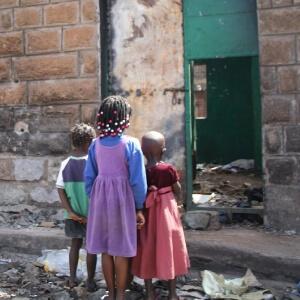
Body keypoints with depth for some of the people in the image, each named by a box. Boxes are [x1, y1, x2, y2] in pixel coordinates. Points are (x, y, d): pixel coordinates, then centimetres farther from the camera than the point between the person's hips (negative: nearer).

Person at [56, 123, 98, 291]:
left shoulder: (66, 164, -1)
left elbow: (60, 189, -5)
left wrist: (70, 211, -6)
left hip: (73, 214, 4)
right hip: (91, 213, -4)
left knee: (75, 244, 19)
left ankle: (72, 279, 23)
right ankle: (90, 281, 16)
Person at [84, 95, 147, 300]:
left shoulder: (96, 144, 0)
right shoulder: (131, 144, -11)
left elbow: (89, 176, 3)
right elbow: (137, 180, -11)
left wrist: (94, 199, 14)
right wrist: (139, 208, -2)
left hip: (100, 196, 4)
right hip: (122, 197, -4)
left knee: (106, 249, 13)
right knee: (121, 249, 7)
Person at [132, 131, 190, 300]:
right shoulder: (169, 169, -13)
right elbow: (178, 191, -3)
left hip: (147, 213, 2)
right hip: (167, 212, -1)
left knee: (148, 249, 12)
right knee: (169, 249, 9)